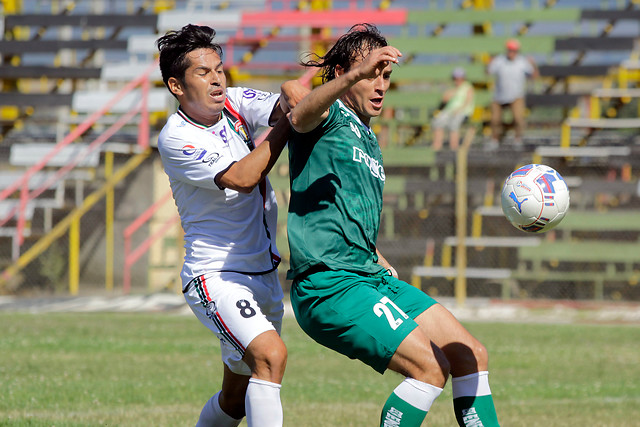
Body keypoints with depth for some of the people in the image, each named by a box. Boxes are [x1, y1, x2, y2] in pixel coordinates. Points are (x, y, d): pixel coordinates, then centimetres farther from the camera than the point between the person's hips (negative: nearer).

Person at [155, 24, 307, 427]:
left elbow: (283, 106, -13)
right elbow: (241, 178, -24)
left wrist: (294, 93, -35)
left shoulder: (235, 103, 3)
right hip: (216, 277, -7)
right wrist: (289, 122, -23)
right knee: (271, 354, -28)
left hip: (263, 271, 7)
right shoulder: (174, 139, -15)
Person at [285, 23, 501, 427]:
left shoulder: (369, 140, 23)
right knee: (430, 366, -19)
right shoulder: (327, 115, -5)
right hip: (327, 286, -9)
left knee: (470, 355, 3)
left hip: (372, 277, 9)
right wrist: (357, 74, -49)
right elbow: (303, 112, -33)